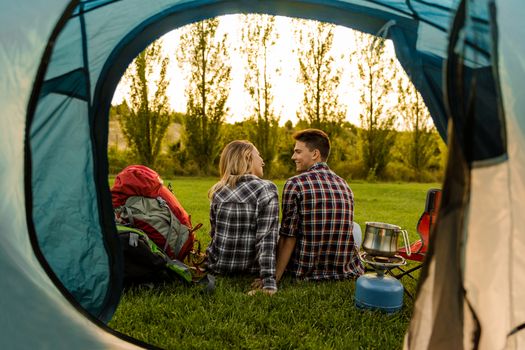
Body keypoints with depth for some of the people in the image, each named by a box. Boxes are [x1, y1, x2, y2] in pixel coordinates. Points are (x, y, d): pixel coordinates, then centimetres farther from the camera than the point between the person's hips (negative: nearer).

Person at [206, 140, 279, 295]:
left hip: (218, 266, 6)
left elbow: (214, 233, 7)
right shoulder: (266, 189, -14)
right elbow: (267, 237, -22)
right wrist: (269, 282, -23)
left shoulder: (218, 191, -1)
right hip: (250, 268, -6)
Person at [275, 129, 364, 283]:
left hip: (307, 273, -5)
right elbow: (341, 233, 13)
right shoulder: (344, 185, 6)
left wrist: (275, 277, -7)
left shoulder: (294, 184, -11)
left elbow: (288, 237, -13)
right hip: (346, 272, 5)